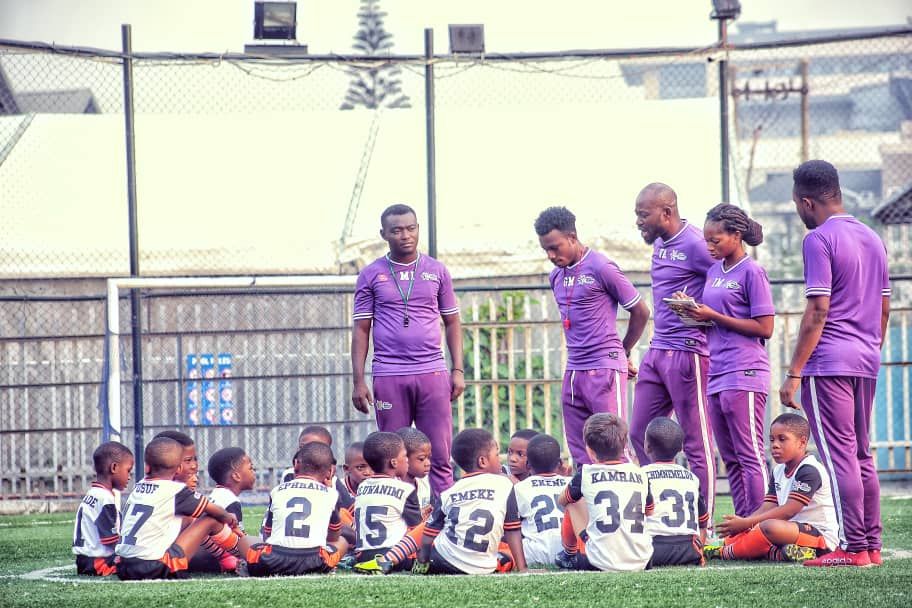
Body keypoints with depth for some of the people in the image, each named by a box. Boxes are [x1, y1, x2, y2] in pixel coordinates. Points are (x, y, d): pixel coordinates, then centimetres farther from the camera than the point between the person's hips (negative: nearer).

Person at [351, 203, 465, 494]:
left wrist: (458, 370, 4)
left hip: (433, 372, 1)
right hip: (389, 376, -1)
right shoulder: (371, 275, 7)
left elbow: (452, 323, 14)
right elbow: (361, 329, 7)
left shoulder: (437, 271, 10)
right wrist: (358, 381, 0)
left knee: (440, 456, -3)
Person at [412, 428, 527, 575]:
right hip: (483, 568, -2)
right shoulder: (504, 484, 4)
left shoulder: (448, 494, 10)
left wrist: (422, 563, 23)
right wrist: (521, 568, 7)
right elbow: (513, 531, 5)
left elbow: (429, 534, 10)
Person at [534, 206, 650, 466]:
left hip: (604, 368, -7)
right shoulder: (557, 276, 14)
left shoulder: (601, 268, -8)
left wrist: (623, 352, 9)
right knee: (580, 453, 6)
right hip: (574, 371, 7)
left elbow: (640, 311, -2)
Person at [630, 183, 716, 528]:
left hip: (686, 353, -10)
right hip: (657, 350, 10)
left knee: (696, 443, -3)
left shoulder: (695, 245, -15)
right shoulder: (659, 244, 14)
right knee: (640, 434, 11)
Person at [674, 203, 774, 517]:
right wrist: (693, 309, 2)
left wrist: (713, 316, -14)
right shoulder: (714, 271, 16)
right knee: (731, 460, 9)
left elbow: (764, 328, -12)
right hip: (717, 374, 8)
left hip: (744, 374, -8)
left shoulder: (752, 272, -7)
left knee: (750, 457, -8)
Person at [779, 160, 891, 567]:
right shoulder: (872, 239, 14)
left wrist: (794, 372, -15)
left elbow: (818, 310, -16)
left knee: (839, 455, -7)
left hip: (829, 361, -8)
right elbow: (884, 308, 18)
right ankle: (872, 545, 13)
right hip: (866, 360, 8)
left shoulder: (819, 240, -10)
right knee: (862, 456, 13)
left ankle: (853, 548, -8)